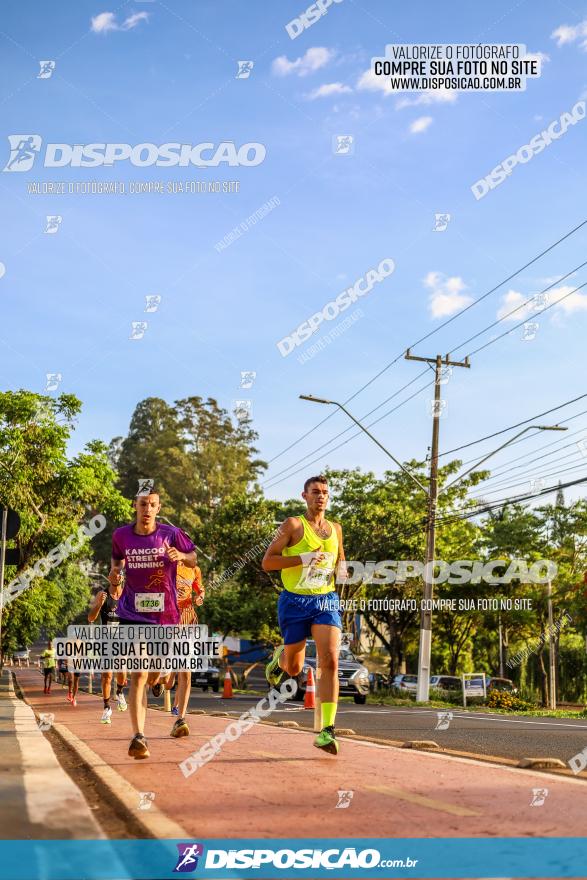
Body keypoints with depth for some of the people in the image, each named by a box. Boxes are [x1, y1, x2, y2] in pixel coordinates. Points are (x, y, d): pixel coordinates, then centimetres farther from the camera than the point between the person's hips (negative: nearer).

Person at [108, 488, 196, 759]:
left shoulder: (171, 534, -4)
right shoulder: (121, 535, -1)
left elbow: (193, 559, 7)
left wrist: (181, 556, -14)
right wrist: (114, 577, -1)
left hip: (166, 614, 1)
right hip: (132, 615, -1)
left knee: (153, 675, 15)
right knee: (138, 675, -14)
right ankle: (139, 737, -13)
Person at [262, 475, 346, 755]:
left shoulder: (336, 529, 10)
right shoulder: (293, 525, -5)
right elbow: (267, 562, -10)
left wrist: (342, 568, 3)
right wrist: (304, 558, -20)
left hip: (326, 601, 3)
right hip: (295, 602, -3)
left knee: (330, 661, -17)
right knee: (294, 668, 11)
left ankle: (327, 731, -15)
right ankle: (280, 657, 49)